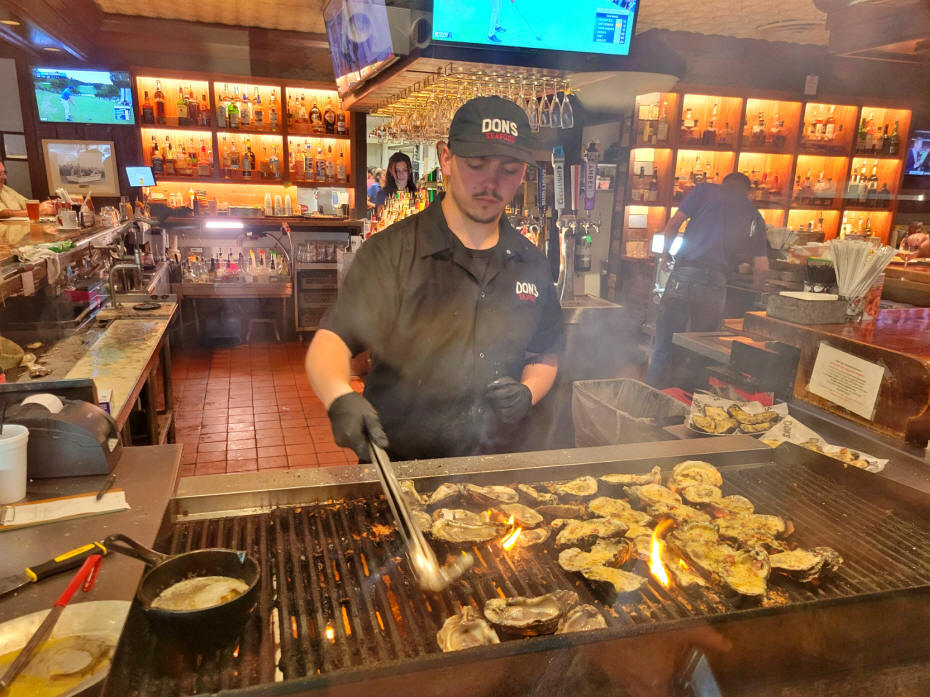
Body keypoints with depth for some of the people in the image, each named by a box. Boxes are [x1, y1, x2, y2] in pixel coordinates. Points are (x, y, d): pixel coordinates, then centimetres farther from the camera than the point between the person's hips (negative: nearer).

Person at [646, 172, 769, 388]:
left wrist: (665, 255, 20)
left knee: (664, 347, 3)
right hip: (716, 284, 2)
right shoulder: (755, 217, 18)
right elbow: (762, 268, 11)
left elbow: (672, 225, 4)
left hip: (685, 275, -2)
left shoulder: (705, 190, 13)